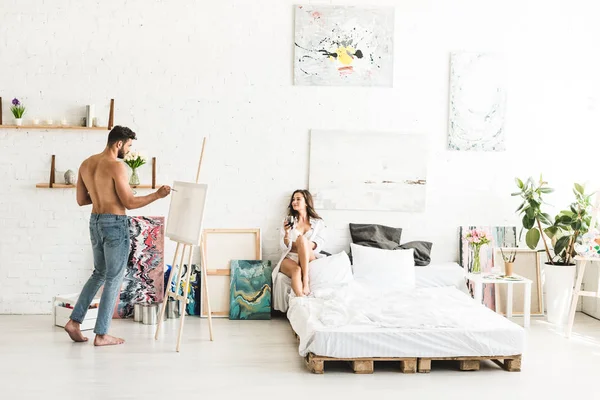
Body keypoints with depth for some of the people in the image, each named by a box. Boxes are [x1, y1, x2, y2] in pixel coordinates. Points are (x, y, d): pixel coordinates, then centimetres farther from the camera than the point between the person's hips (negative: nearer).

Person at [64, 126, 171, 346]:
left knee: (99, 273, 22)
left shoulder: (86, 164, 8)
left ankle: (74, 321, 17)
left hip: (95, 222, 8)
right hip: (115, 224, -8)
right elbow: (129, 202, -16)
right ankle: (101, 334, 6)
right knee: (114, 278, 2)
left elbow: (81, 200, 12)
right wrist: (157, 195, -7)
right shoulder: (116, 166, -16)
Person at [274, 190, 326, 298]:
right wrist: (286, 233, -16)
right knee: (296, 270, -39)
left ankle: (306, 278, -42)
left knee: (302, 239, -34)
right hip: (289, 258, 0)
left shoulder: (318, 222, 10)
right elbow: (284, 247, 4)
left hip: (309, 259, 0)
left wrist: (306, 244, -18)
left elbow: (319, 245, 2)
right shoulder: (289, 221, 11)